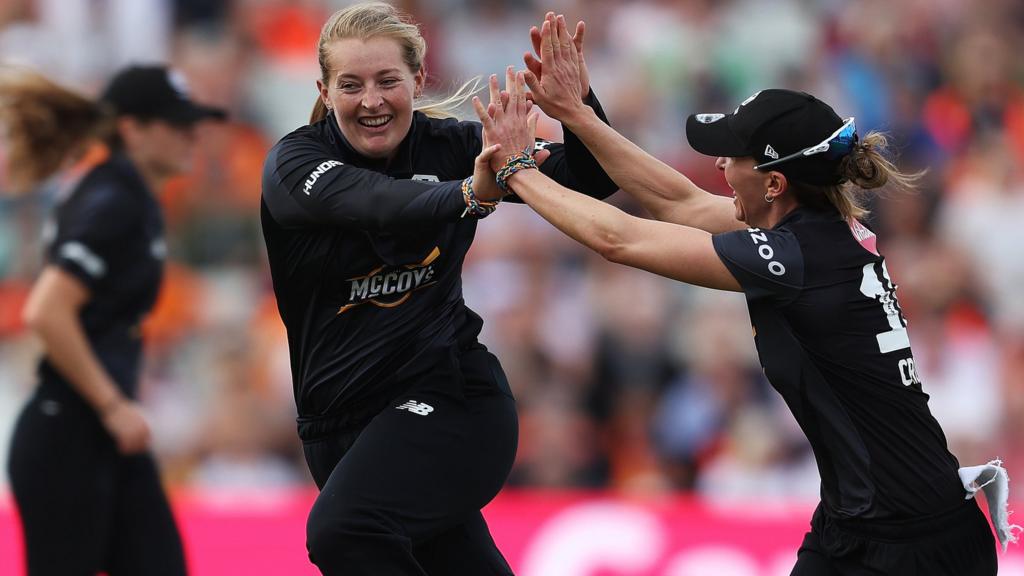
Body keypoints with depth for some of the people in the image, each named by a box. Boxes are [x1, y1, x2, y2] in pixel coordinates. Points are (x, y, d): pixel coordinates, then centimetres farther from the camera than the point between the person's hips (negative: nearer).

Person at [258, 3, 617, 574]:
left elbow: (593, 180, 0)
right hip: (341, 426, 2)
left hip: (447, 400, -2)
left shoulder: (451, 145, -3)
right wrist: (469, 194, -49)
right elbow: (376, 203, -30)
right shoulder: (293, 162, -8)